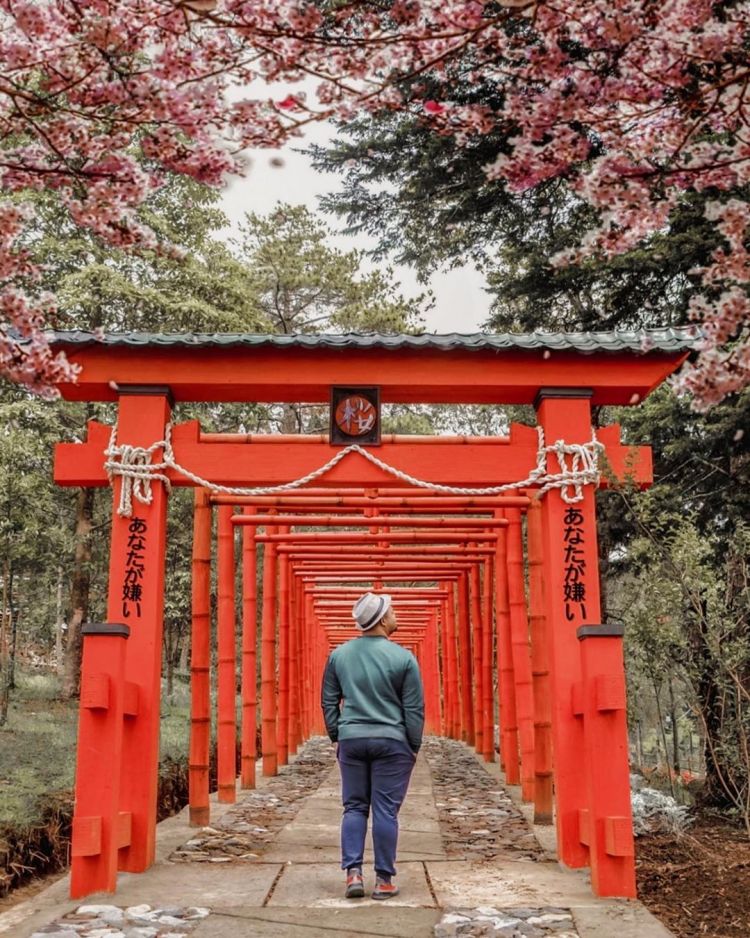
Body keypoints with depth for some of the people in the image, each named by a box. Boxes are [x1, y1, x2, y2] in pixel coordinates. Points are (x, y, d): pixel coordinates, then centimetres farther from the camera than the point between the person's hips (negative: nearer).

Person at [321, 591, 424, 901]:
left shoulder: (339, 655, 3)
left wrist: (336, 737, 17)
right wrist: (414, 746, 6)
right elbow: (414, 708, -4)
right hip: (391, 741, -3)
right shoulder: (403, 657, -8)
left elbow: (329, 701, 9)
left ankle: (353, 872, 4)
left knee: (354, 808, 11)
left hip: (351, 740, 3)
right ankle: (384, 880, 8)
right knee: (385, 811, 3)